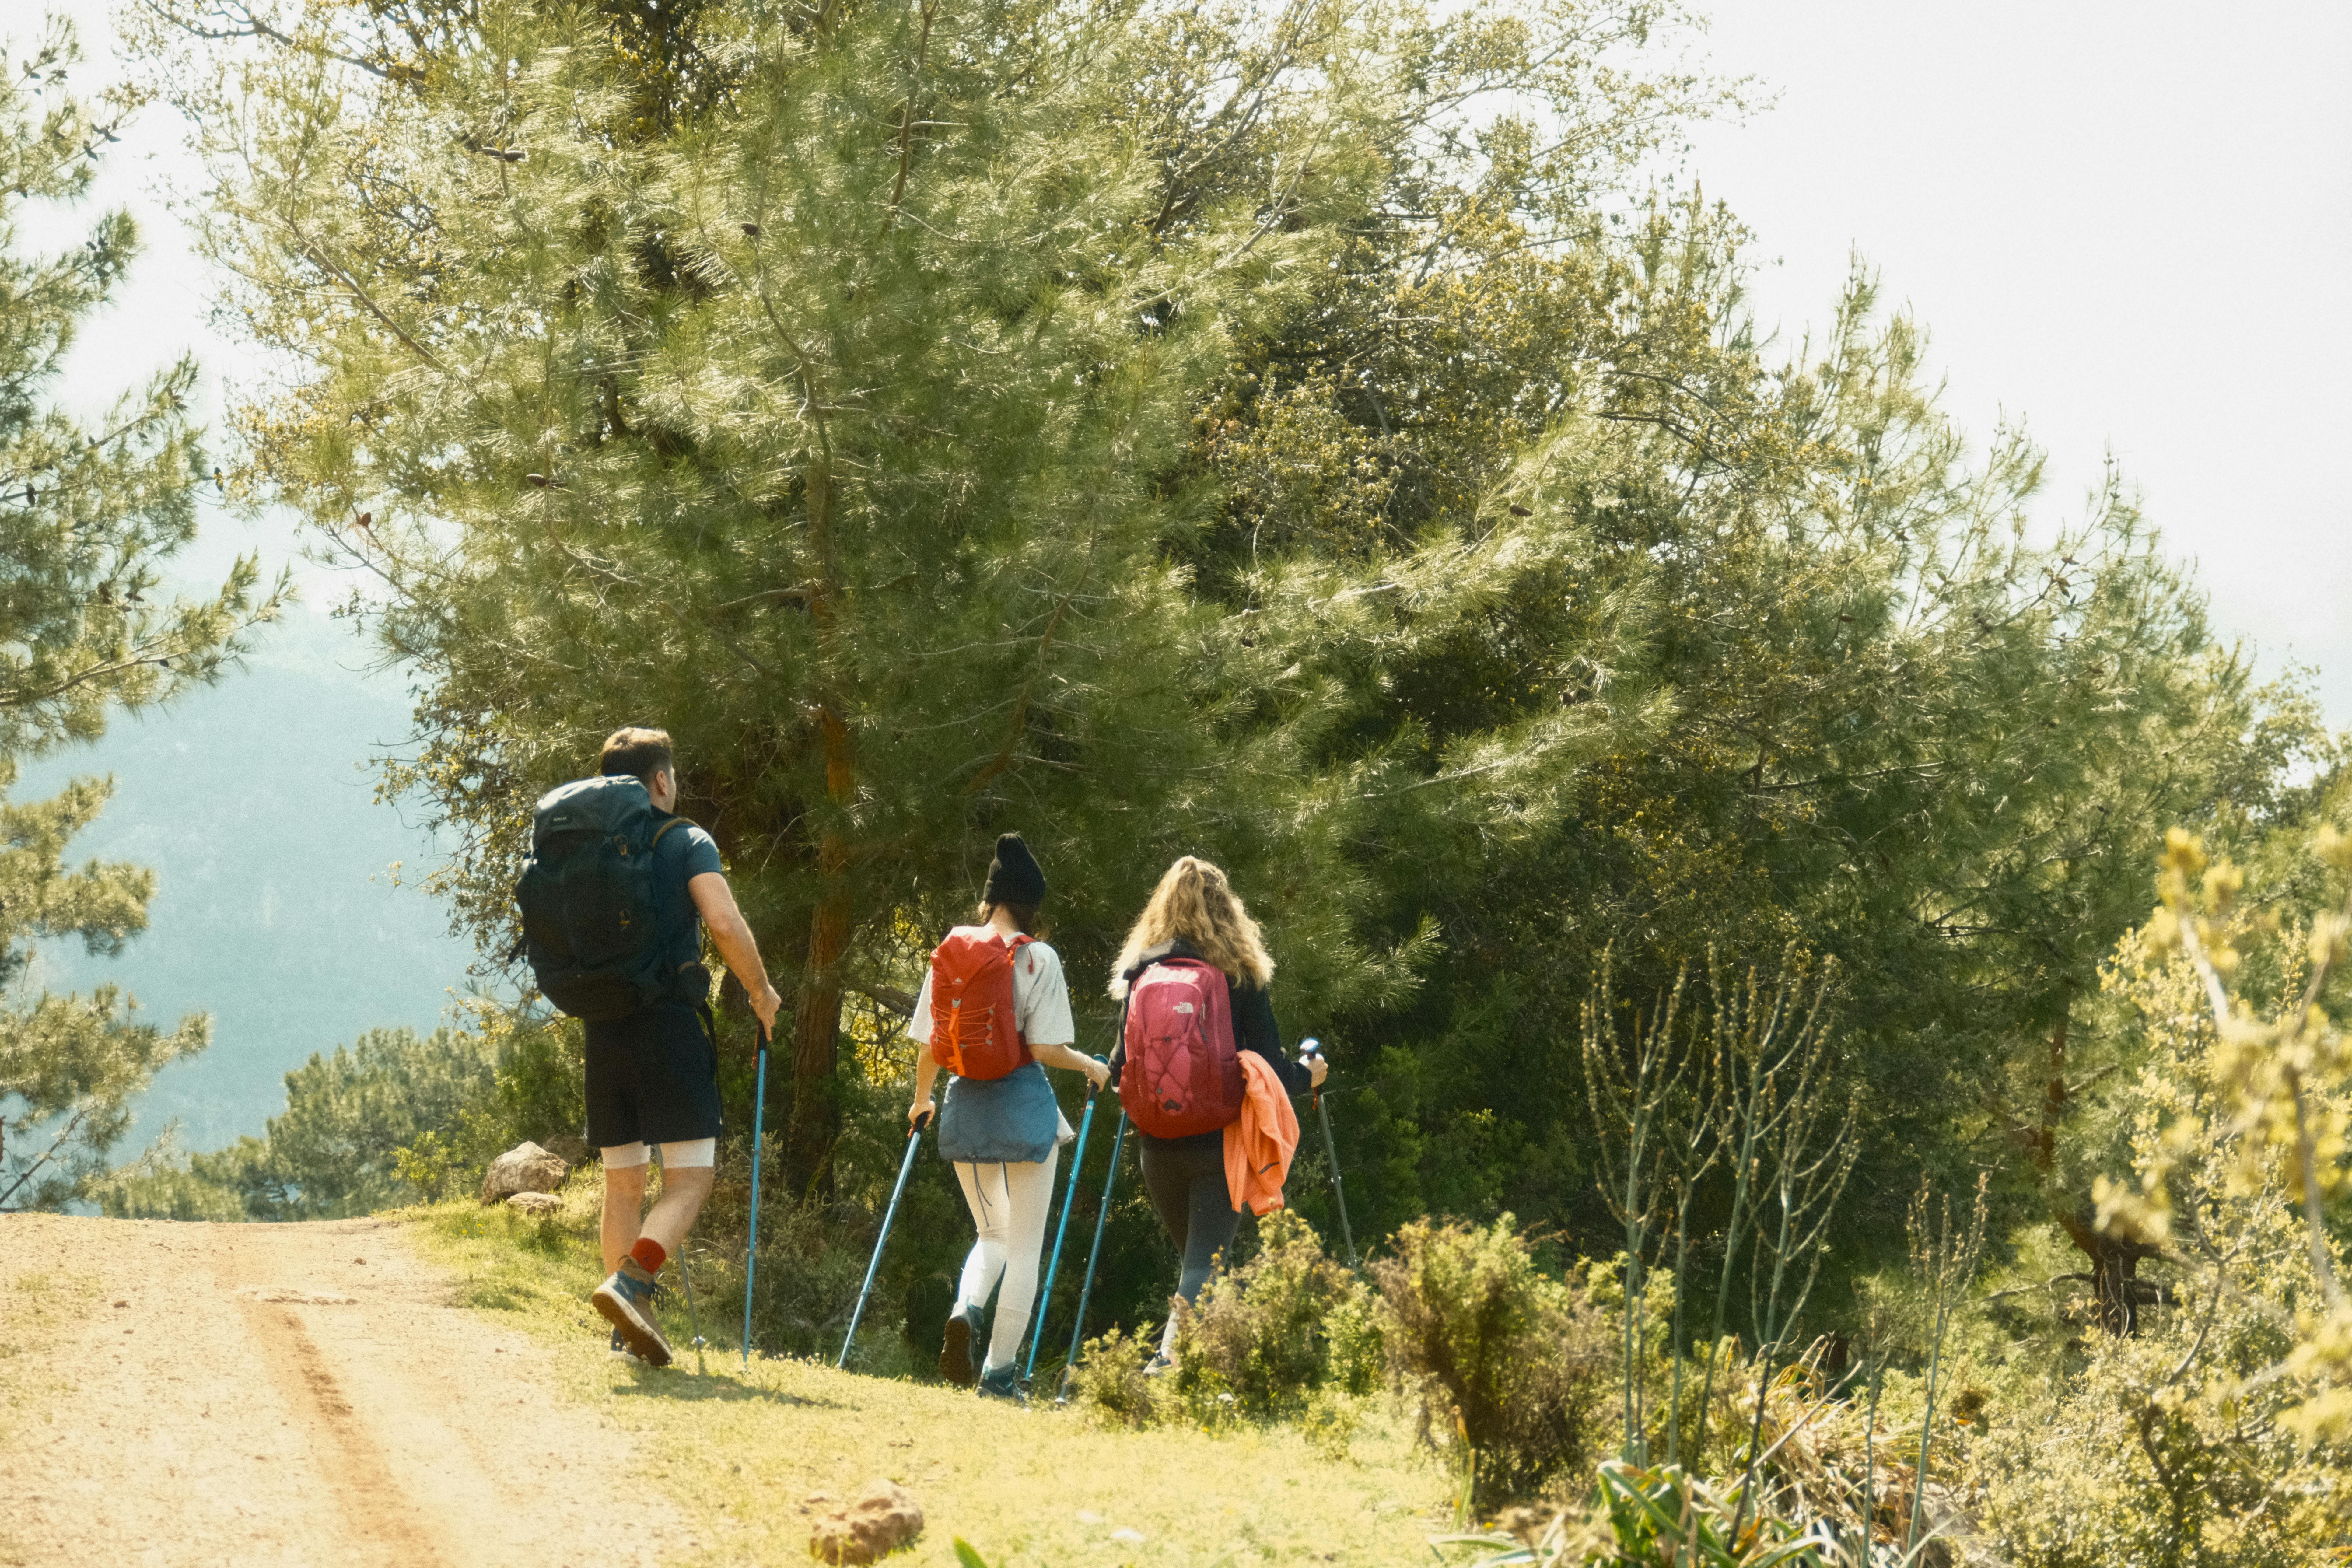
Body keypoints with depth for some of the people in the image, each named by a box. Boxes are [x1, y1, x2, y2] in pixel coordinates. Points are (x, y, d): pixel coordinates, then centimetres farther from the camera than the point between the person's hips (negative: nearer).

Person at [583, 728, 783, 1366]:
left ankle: (628, 1332, 10)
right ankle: (631, 1282, -27)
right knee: (690, 1177, -3)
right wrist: (761, 992, -2)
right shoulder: (686, 842, -3)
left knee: (622, 1181, 12)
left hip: (603, 1028, 5)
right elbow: (724, 923, -16)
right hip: (669, 1022, -5)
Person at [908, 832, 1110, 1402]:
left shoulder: (949, 953, 1)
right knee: (1025, 1246, 7)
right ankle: (999, 1372, 4)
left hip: (966, 1105, 4)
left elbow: (932, 1046, 4)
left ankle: (965, 1310, -9)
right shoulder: (1038, 959, -10)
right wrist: (1092, 1067, 6)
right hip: (1024, 1107, -4)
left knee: (992, 1234, 21)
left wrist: (922, 1099, 22)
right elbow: (1044, 1049, -13)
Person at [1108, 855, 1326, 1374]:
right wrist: (1308, 1076, 17)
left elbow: (1124, 1064, 2)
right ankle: (1172, 1355, -25)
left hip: (1158, 1143, 3)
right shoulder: (1240, 974, -4)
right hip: (1221, 1139, -3)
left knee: (1192, 1255, 20)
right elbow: (1268, 1065, -4)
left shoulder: (1140, 970, 2)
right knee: (1206, 1260, -5)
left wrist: (1108, 1075, 25)